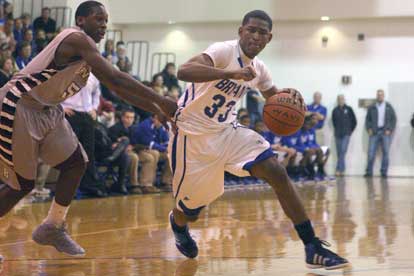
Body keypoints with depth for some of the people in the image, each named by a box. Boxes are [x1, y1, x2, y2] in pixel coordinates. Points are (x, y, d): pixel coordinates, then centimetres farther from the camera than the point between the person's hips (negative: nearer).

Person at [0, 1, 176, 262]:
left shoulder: (87, 49, 11)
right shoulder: (77, 39, -19)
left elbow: (117, 87, 16)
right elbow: (114, 77, -28)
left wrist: (157, 110, 10)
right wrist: (159, 100, -26)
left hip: (46, 111, 10)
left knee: (75, 163, 6)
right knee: (22, 183, -3)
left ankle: (53, 228, 18)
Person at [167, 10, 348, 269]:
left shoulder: (259, 68, 3)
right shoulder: (224, 51, -20)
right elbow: (184, 71, -38)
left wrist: (289, 97, -4)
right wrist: (232, 74, -48)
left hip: (227, 130, 6)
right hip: (193, 134, -6)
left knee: (277, 173, -14)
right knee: (191, 212, 5)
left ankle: (312, 247, -14)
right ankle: (178, 224, 47)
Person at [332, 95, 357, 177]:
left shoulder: (348, 109, -1)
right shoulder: (335, 110, 4)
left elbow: (354, 121, 5)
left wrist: (350, 131, 7)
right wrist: (337, 129, 13)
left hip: (346, 134, -3)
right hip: (338, 134, 3)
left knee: (343, 151, -13)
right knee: (339, 153, 3)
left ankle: (339, 169, -14)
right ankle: (342, 170, 9)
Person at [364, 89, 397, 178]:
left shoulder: (389, 107, 9)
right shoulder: (372, 108, 11)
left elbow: (394, 119, 7)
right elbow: (367, 119, 13)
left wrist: (390, 130, -4)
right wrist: (369, 129, -2)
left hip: (385, 132, 0)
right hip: (374, 133, 0)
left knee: (386, 153, -2)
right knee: (371, 153, -5)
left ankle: (384, 173, 2)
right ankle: (369, 172, 0)